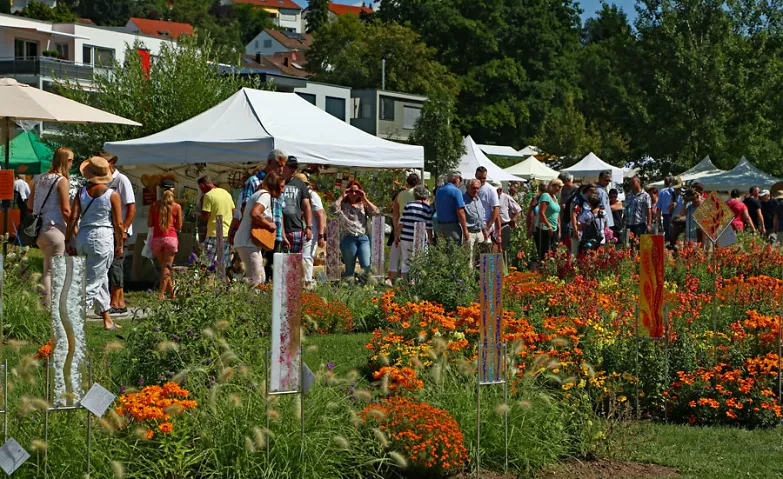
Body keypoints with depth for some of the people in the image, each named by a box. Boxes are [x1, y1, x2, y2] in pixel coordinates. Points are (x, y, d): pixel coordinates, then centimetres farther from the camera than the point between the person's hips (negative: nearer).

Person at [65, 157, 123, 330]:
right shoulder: (113, 195, -7)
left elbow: (73, 218, -2)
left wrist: (68, 241, 4)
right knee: (93, 282, -1)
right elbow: (118, 224, -7)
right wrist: (119, 245, 5)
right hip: (103, 238, -5)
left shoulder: (82, 192, 2)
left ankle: (107, 320, 26)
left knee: (101, 279, 19)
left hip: (82, 237, 5)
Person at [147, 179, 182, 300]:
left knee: (163, 266, 14)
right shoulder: (177, 207, -1)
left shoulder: (155, 205, 3)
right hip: (171, 238, -2)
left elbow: (149, 224, 3)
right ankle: (162, 293, -11)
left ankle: (171, 291, 17)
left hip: (156, 239, 2)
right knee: (167, 267, 0)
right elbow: (179, 226, 1)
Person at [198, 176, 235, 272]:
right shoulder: (227, 193, 13)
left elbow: (205, 217, -11)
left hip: (214, 235, -7)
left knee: (210, 266, -7)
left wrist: (202, 202, 0)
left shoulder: (208, 195, -9)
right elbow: (234, 213, 17)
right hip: (228, 234, 7)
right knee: (225, 267, 10)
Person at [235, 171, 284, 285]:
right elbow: (254, 214, -28)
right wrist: (269, 225, -15)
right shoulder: (265, 195, -11)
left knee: (261, 279, 12)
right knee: (254, 282, -12)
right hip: (248, 242, -11)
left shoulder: (258, 194, 20)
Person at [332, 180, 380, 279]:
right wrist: (342, 197, -4)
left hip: (363, 238, 2)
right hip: (348, 239, -2)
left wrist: (365, 199, 0)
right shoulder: (343, 205, 7)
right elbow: (334, 208, -16)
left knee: (366, 266, -13)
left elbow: (376, 211, -1)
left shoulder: (363, 205, 15)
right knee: (350, 269, 4)